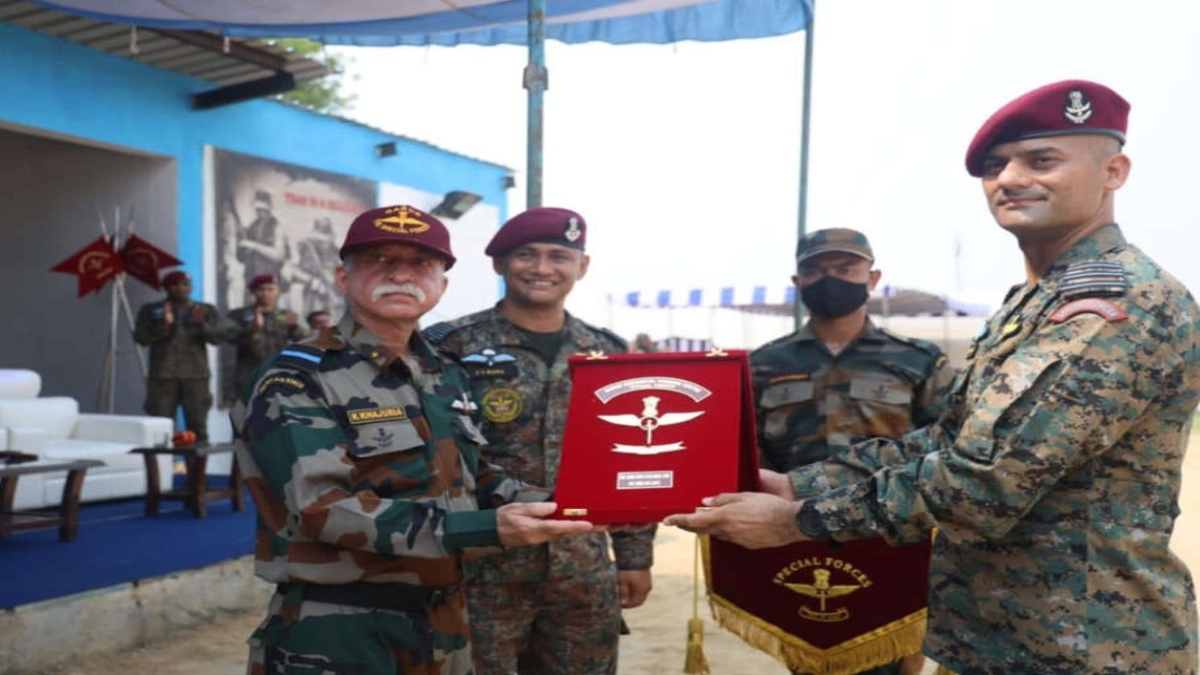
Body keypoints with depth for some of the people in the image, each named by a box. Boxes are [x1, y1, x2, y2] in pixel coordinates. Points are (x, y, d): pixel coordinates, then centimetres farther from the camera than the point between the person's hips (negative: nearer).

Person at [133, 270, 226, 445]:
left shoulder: (206, 310, 13)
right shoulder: (150, 310, 14)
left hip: (196, 374, 0)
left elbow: (219, 335, 0)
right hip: (163, 375, 0)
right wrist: (163, 326, -12)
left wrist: (202, 325, -19)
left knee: (197, 425, -2)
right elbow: (140, 337, 3)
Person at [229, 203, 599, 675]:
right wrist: (486, 529, -31)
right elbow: (323, 509, -24)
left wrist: (545, 504, -4)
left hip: (443, 623, 7)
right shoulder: (295, 382, -14)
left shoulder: (447, 377, 9)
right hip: (338, 635, -6)